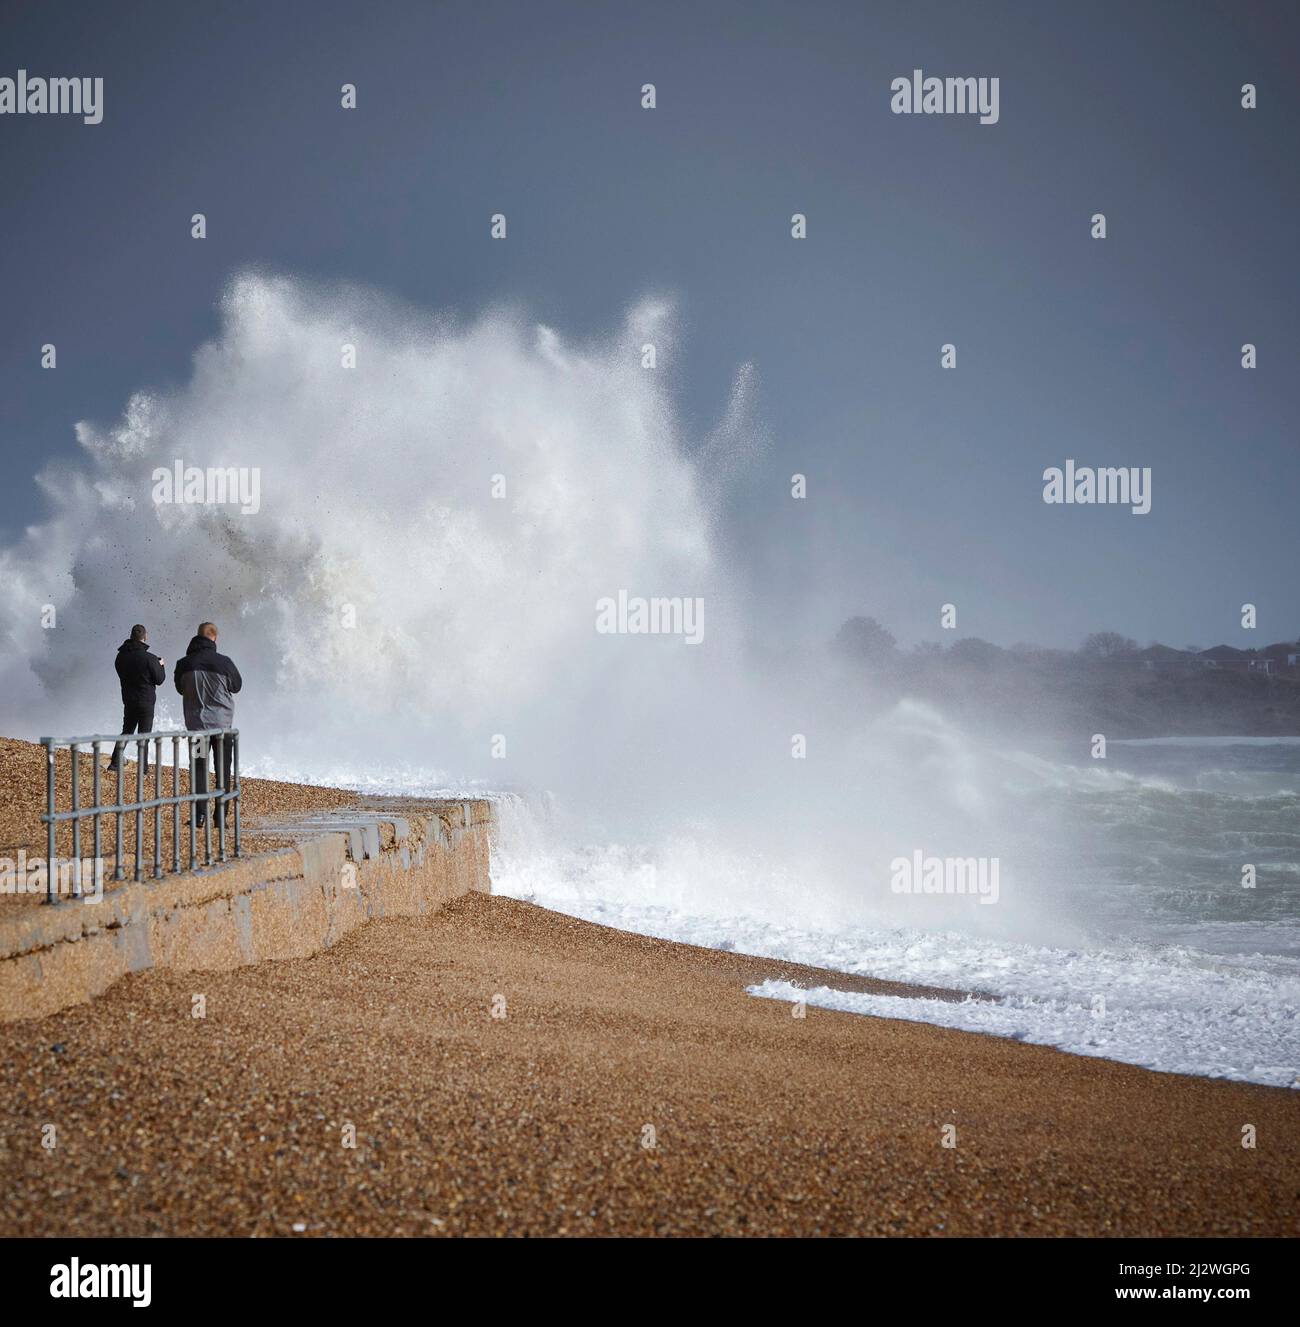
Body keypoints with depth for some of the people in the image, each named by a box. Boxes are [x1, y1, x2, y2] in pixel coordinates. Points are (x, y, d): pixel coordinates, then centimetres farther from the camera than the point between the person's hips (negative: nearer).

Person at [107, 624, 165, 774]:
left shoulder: (120, 657, 0)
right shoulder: (149, 659, -18)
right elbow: (159, 680, -10)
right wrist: (161, 666, 10)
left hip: (128, 701, 5)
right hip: (146, 701, -5)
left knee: (126, 731, 17)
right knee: (144, 734, 3)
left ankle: (115, 763, 11)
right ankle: (143, 767, 4)